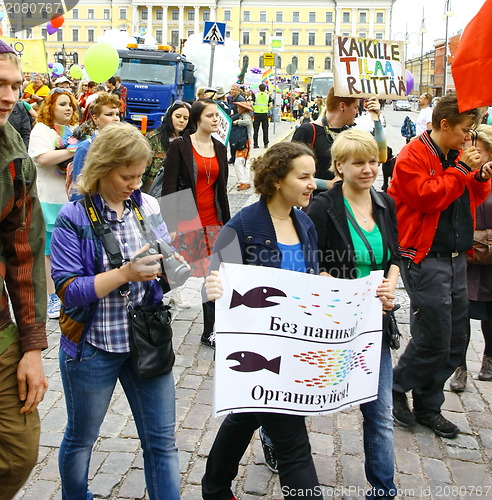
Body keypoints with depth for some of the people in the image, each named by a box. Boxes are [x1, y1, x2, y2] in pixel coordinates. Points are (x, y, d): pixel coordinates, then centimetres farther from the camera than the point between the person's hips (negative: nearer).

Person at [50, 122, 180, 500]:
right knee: (81, 439, 20)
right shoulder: (74, 218, -13)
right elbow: (67, 288, -18)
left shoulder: (147, 206, 1)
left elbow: (164, 263, 9)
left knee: (162, 440, 9)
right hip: (92, 346, -3)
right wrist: (125, 274, -28)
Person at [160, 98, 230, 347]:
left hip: (213, 221, 5)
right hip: (186, 221, -5)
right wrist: (169, 224, -14)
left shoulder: (220, 148, 11)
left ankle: (209, 331, 20)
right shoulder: (179, 146, -6)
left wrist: (226, 222, 14)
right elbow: (169, 187, -8)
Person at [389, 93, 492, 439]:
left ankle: (427, 406, 26)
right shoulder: (413, 157, -10)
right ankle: (395, 389, 18)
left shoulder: (457, 157, 14)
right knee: (433, 341, -7)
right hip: (426, 259, -8)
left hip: (456, 258, 9)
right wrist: (461, 170, -16)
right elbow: (427, 197, -22)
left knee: (455, 342, 11)